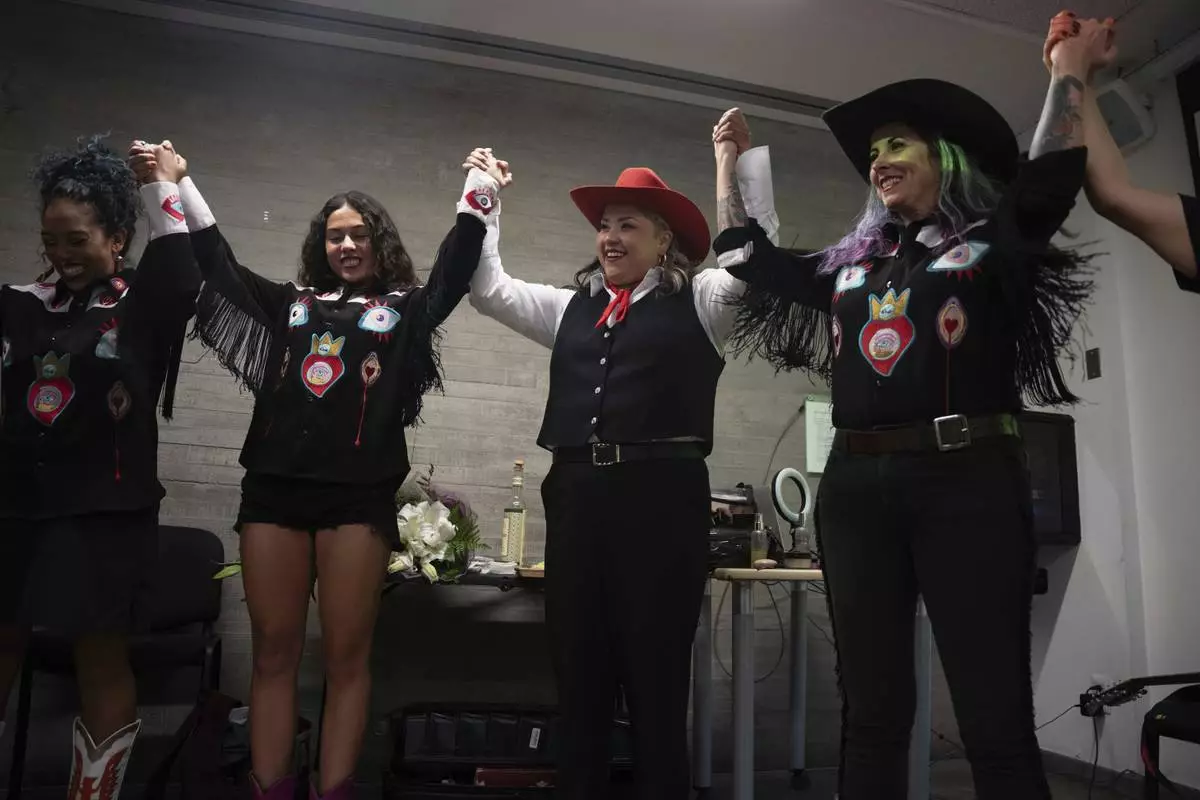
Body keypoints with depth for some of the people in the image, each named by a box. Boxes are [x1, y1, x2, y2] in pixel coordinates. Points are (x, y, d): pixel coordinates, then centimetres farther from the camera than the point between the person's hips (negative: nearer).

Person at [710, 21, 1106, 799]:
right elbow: (750, 259, 24)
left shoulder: (994, 244, 9)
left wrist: (1070, 71, 6)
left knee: (996, 717, -1)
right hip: (859, 485, 4)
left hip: (967, 478, -3)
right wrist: (730, 159, 32)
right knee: (871, 711, 9)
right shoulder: (849, 265, 19)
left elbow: (1050, 175, -6)